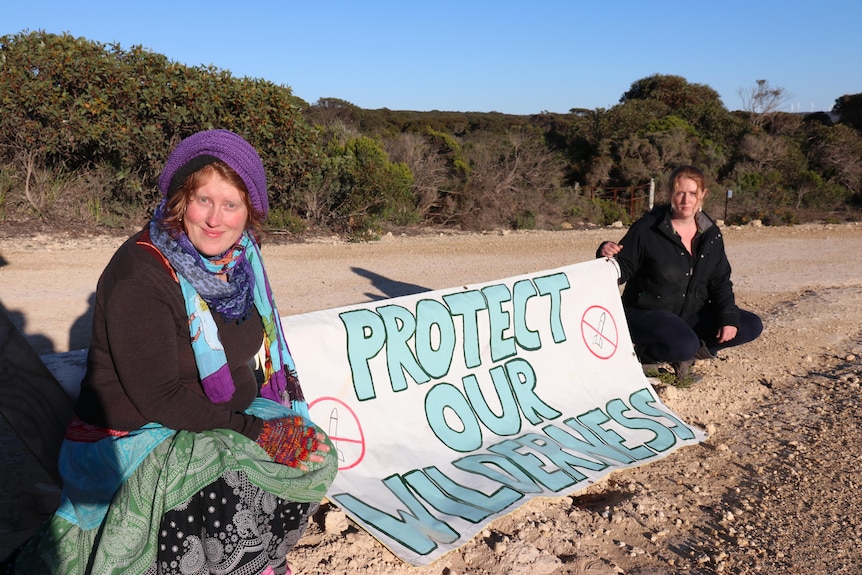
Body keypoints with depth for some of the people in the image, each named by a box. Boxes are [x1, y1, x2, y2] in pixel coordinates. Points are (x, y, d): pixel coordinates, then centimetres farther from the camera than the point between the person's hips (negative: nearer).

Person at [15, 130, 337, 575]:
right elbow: (159, 398, -23)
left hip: (222, 423, 7)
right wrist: (256, 432, -23)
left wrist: (282, 420, -5)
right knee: (238, 504, -28)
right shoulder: (139, 275, -22)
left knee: (315, 457, -10)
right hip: (134, 440, -7)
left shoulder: (240, 257, -1)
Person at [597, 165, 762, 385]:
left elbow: (721, 281, 5)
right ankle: (643, 355, -4)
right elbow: (623, 271, -13)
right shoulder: (647, 229, -13)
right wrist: (609, 256, -35)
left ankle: (694, 349, 5)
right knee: (685, 345, -34)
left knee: (751, 326, -3)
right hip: (646, 313, -6)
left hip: (692, 315, 6)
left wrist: (729, 317, -9)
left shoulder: (711, 234, 3)